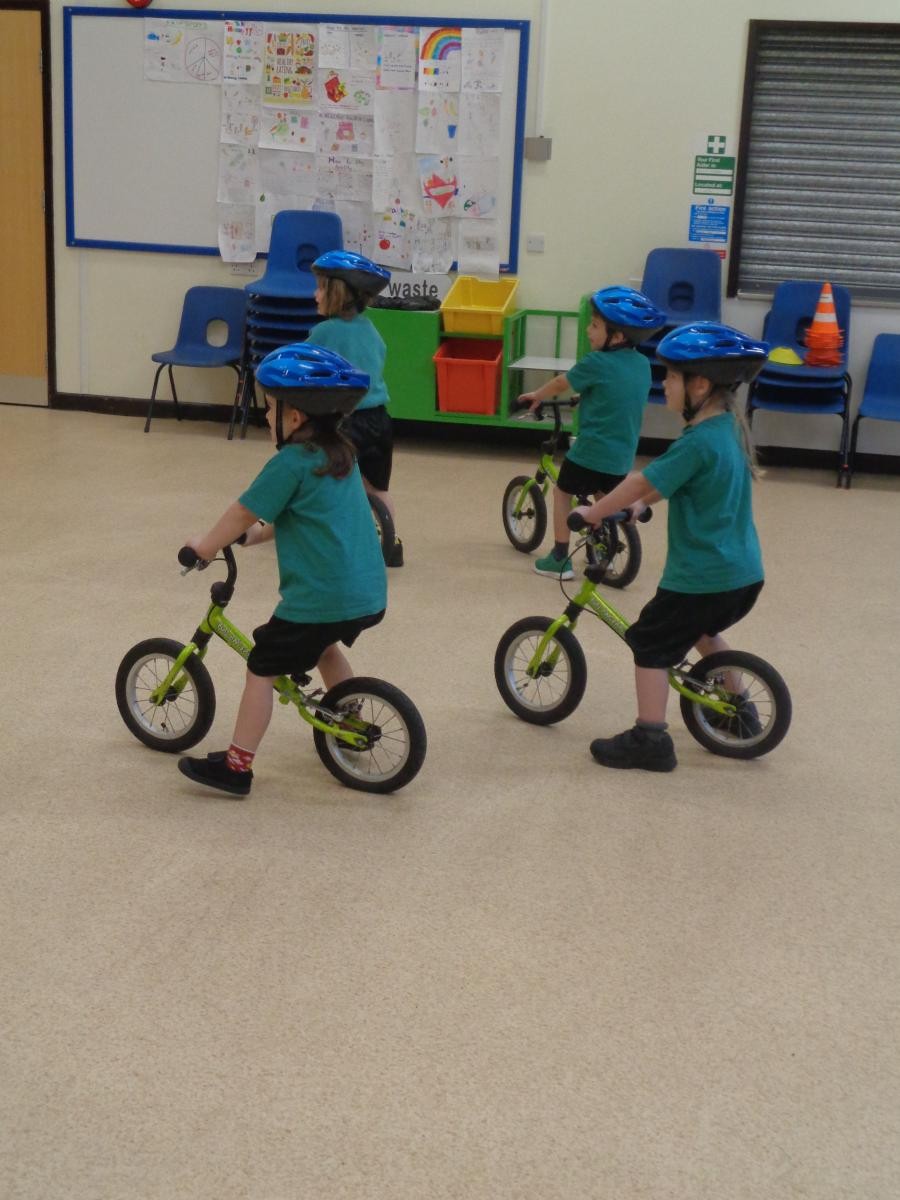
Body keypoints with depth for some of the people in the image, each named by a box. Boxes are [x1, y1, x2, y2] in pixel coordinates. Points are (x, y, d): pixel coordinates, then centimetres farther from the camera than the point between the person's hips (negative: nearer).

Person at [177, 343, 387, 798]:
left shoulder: (290, 462, -14)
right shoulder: (341, 455, 11)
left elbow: (243, 512, -7)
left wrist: (205, 545, 8)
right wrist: (262, 532, 21)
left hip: (320, 598, -8)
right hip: (368, 594, 8)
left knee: (262, 670, 5)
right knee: (323, 646, 35)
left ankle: (236, 766, 9)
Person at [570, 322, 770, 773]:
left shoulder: (698, 442, -23)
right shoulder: (730, 425, 6)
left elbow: (643, 481, -19)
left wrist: (595, 512, -7)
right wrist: (640, 503, 12)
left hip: (702, 578, -9)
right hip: (743, 572, 9)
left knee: (651, 645, 4)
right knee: (702, 629, 32)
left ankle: (649, 739, 7)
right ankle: (739, 705, 38)